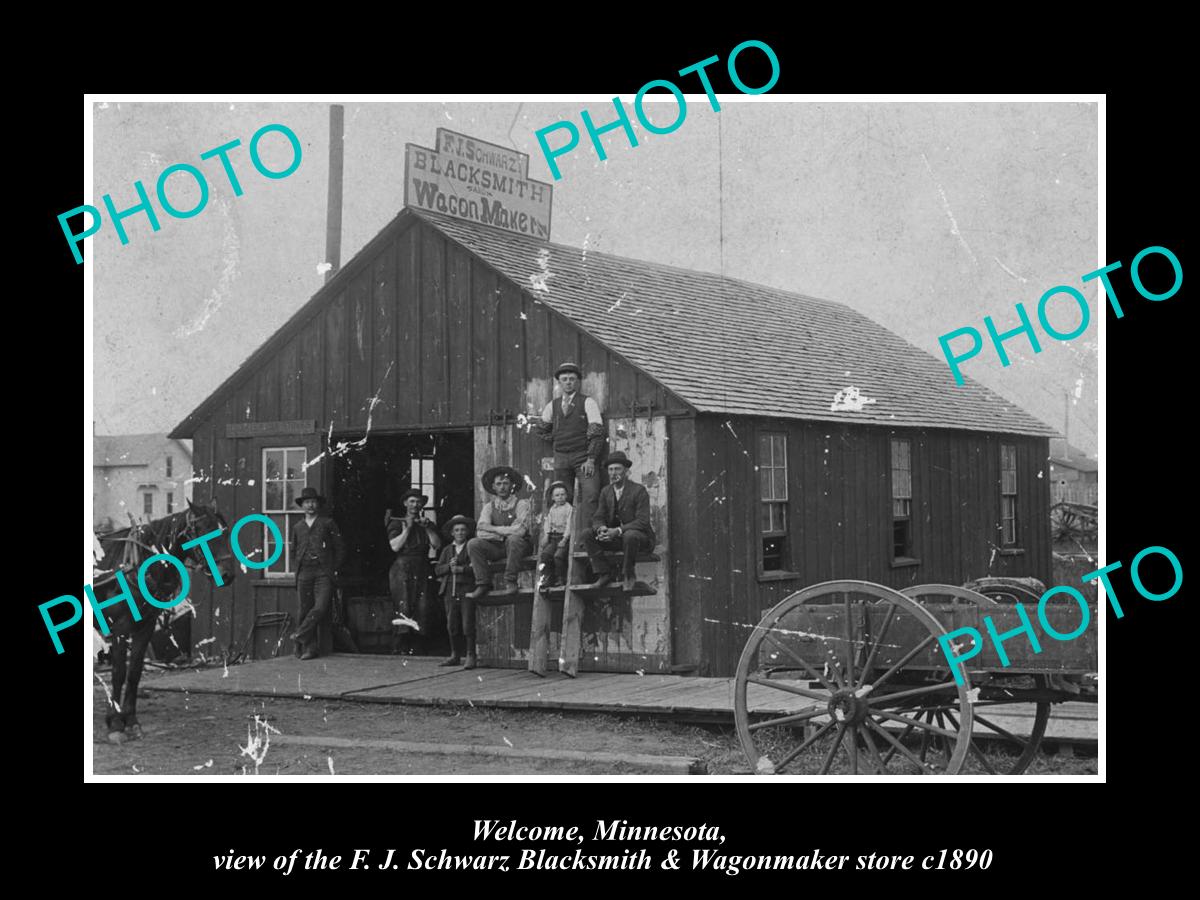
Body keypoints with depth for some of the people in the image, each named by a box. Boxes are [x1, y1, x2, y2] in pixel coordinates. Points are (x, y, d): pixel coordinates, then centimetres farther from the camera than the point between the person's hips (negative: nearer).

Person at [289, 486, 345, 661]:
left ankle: (300, 636, -12)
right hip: (304, 574, 3)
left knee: (320, 607, -20)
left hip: (324, 573, -3)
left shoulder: (328, 523, 8)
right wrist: (301, 565, 13)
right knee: (305, 610, -1)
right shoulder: (298, 527, 17)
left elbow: (340, 548, 8)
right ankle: (309, 648, 2)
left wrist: (334, 569, 2)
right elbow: (294, 551, 27)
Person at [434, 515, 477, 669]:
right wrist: (449, 566, -6)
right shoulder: (447, 550, 19)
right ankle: (455, 656, 13)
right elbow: (437, 570, 11)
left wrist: (462, 568, -15)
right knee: (452, 625, 5)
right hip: (450, 590, 4)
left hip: (467, 590, -4)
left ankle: (470, 656, -5)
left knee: (468, 624, -9)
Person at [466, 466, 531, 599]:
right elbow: (481, 532, -5)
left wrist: (493, 529, -10)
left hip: (517, 547, -3)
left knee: (514, 539, -36)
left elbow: (519, 530, -18)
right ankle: (483, 584, -20)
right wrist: (504, 533, -14)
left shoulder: (521, 504, -2)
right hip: (495, 548, 3)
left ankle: (510, 582, -29)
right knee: (473, 543, -21)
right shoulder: (489, 506, 8)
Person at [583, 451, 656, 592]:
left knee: (630, 536, -40)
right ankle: (603, 574, -12)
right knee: (587, 534, -14)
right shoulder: (606, 491, 7)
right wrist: (601, 528, -21)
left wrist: (618, 530, -32)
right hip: (614, 538, 6)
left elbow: (642, 521, -20)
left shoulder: (638, 491, -12)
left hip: (640, 538, -6)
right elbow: (598, 517, 5)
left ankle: (628, 576, -18)